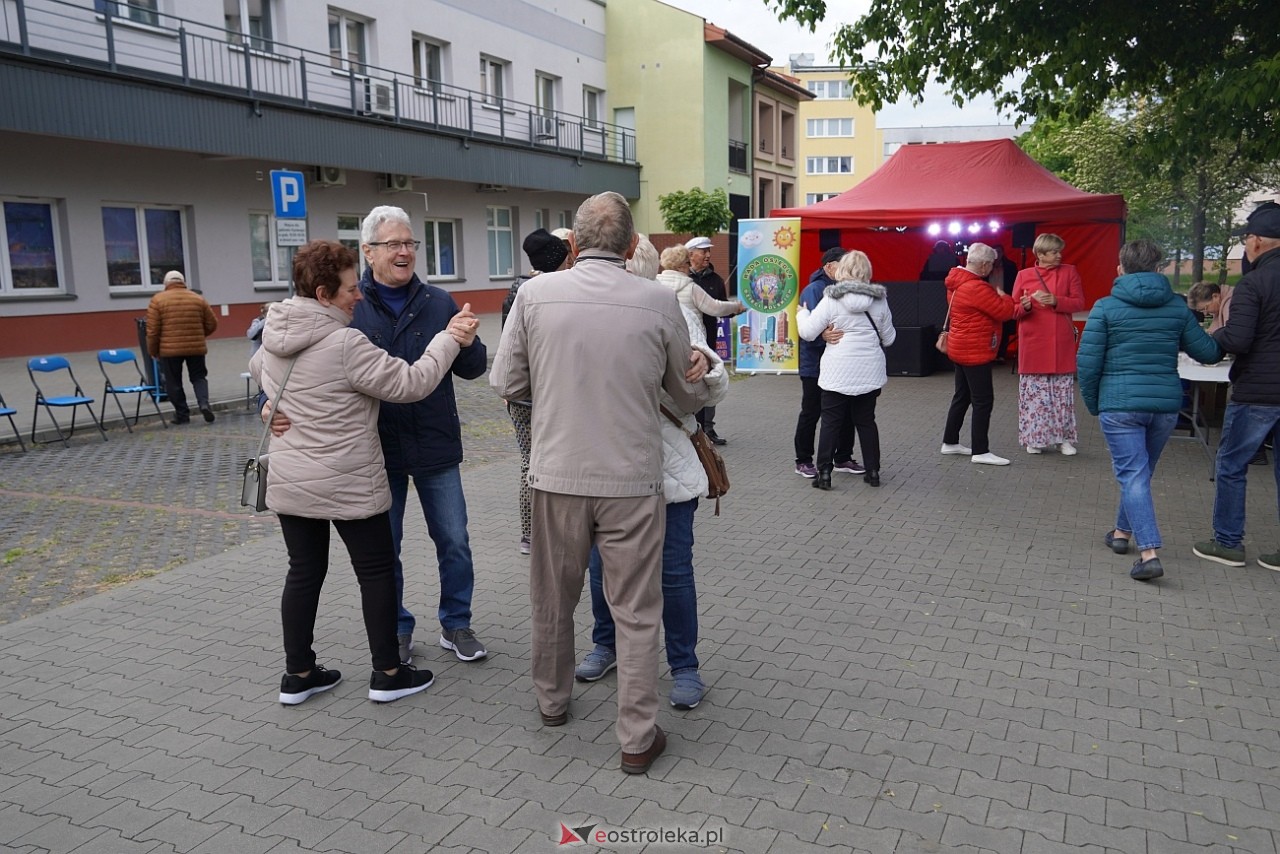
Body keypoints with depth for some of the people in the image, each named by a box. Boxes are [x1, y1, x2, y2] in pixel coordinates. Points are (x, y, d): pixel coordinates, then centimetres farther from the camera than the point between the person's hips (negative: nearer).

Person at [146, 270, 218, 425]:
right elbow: (212, 324, 8)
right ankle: (204, 403, -8)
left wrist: (153, 351, 6)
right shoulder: (198, 299, 5)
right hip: (196, 348, 2)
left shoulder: (157, 300, -2)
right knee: (199, 377, 14)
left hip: (170, 349, -2)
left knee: (174, 383, 9)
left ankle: (182, 414, 11)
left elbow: (152, 330, -5)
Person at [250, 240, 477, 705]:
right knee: (377, 571, 7)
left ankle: (297, 674, 24)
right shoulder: (345, 343, -21)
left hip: (288, 483, 7)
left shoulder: (273, 336, 4)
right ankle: (388, 674, 16)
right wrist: (449, 338, -11)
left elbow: (257, 369, 27)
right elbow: (410, 383, -19)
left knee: (304, 571, 15)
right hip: (349, 485, -7)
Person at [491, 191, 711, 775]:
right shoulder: (658, 301, -8)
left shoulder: (535, 294, -7)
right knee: (636, 614, 11)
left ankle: (552, 702, 41)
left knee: (553, 601, 21)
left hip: (558, 475, 2)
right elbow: (691, 395, 4)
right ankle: (637, 738, 20)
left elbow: (507, 384, 1)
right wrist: (700, 378, 27)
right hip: (632, 481, -1)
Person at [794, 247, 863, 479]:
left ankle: (843, 459, 25)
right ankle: (803, 461, 15)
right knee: (811, 413, 3)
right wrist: (823, 335, -43)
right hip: (816, 364, -7)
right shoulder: (813, 290, -12)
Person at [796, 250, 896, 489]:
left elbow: (808, 332, -5)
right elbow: (889, 338, 11)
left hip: (838, 373, -3)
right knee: (866, 420, 14)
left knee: (831, 422, 4)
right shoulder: (879, 300, 3)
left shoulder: (831, 300, -8)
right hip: (870, 373, 3)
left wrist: (801, 313, 14)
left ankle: (824, 472, 2)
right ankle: (873, 471, 18)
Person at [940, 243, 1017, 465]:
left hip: (962, 349, 10)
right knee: (983, 401, -5)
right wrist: (1005, 298, 1)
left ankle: (950, 442, 24)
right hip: (974, 351, -10)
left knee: (962, 397, 17)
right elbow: (1004, 312, -17)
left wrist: (996, 298, 3)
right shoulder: (976, 288, -23)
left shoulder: (957, 282, 8)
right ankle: (980, 452, -2)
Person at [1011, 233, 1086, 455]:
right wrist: (1026, 305, -18)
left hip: (1061, 343, 1)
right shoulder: (1023, 275, 3)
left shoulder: (1069, 272, 6)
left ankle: (1064, 438, 14)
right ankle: (1035, 438, 13)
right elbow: (1014, 310, 4)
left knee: (1063, 392, 5)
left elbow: (1079, 303, 1)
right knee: (1034, 392, 2)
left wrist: (1055, 301, -14)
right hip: (1033, 343, -1)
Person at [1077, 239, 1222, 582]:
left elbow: (1087, 362, -9)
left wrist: (1092, 403, 5)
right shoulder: (1177, 307, 5)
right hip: (1166, 404, 4)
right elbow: (1208, 352, 9)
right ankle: (1123, 532, 37)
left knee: (1133, 475, -3)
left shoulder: (1106, 307, -5)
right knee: (1141, 472, 20)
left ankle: (1149, 551, -14)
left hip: (1119, 404, -4)